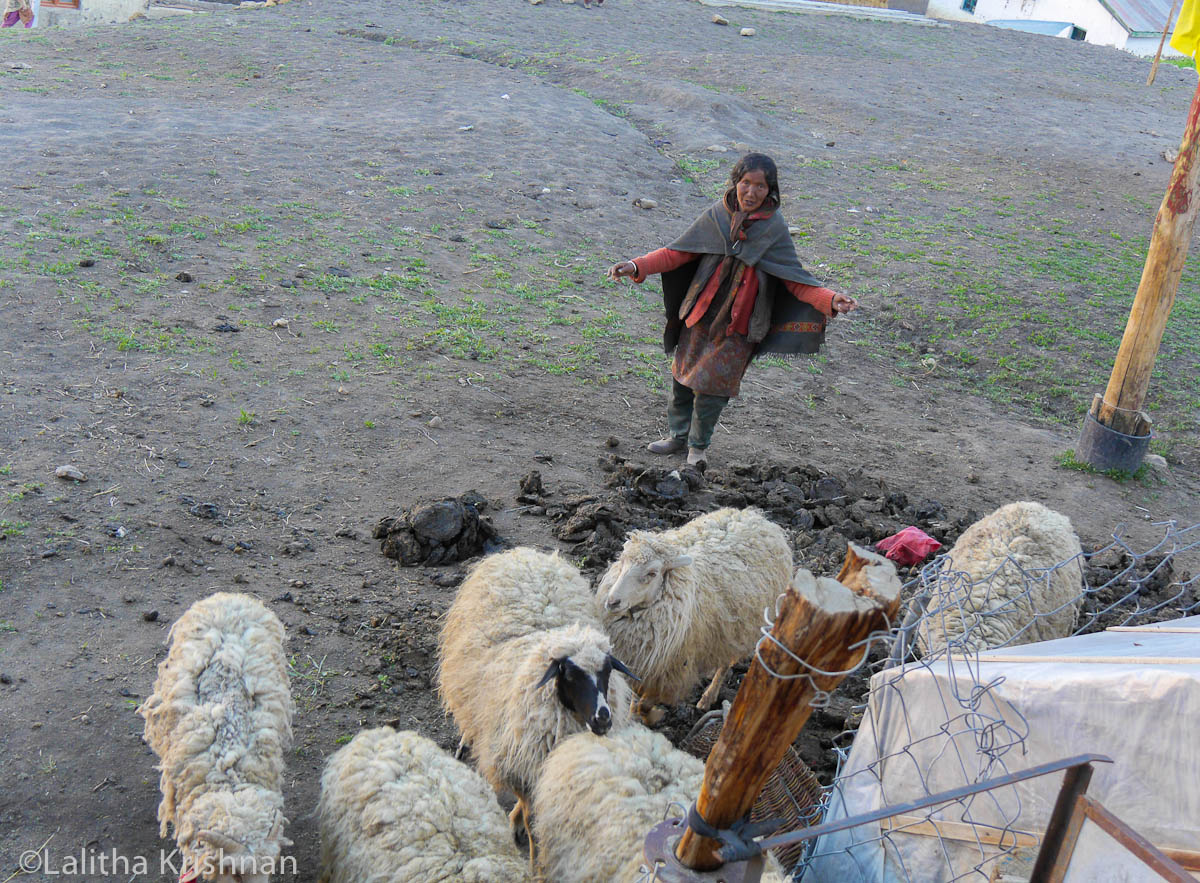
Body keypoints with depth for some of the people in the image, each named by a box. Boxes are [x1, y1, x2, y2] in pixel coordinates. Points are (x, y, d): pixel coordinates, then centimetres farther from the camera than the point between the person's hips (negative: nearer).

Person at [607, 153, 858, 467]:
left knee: (711, 386, 3)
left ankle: (698, 445, 28)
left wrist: (830, 300, -22)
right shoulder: (716, 215, -4)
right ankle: (678, 435, 38)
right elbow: (678, 252, -1)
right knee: (683, 377, 14)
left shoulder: (774, 229, -8)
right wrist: (637, 266, -14)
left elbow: (794, 279, -6)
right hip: (701, 313, 3)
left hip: (738, 325, -2)